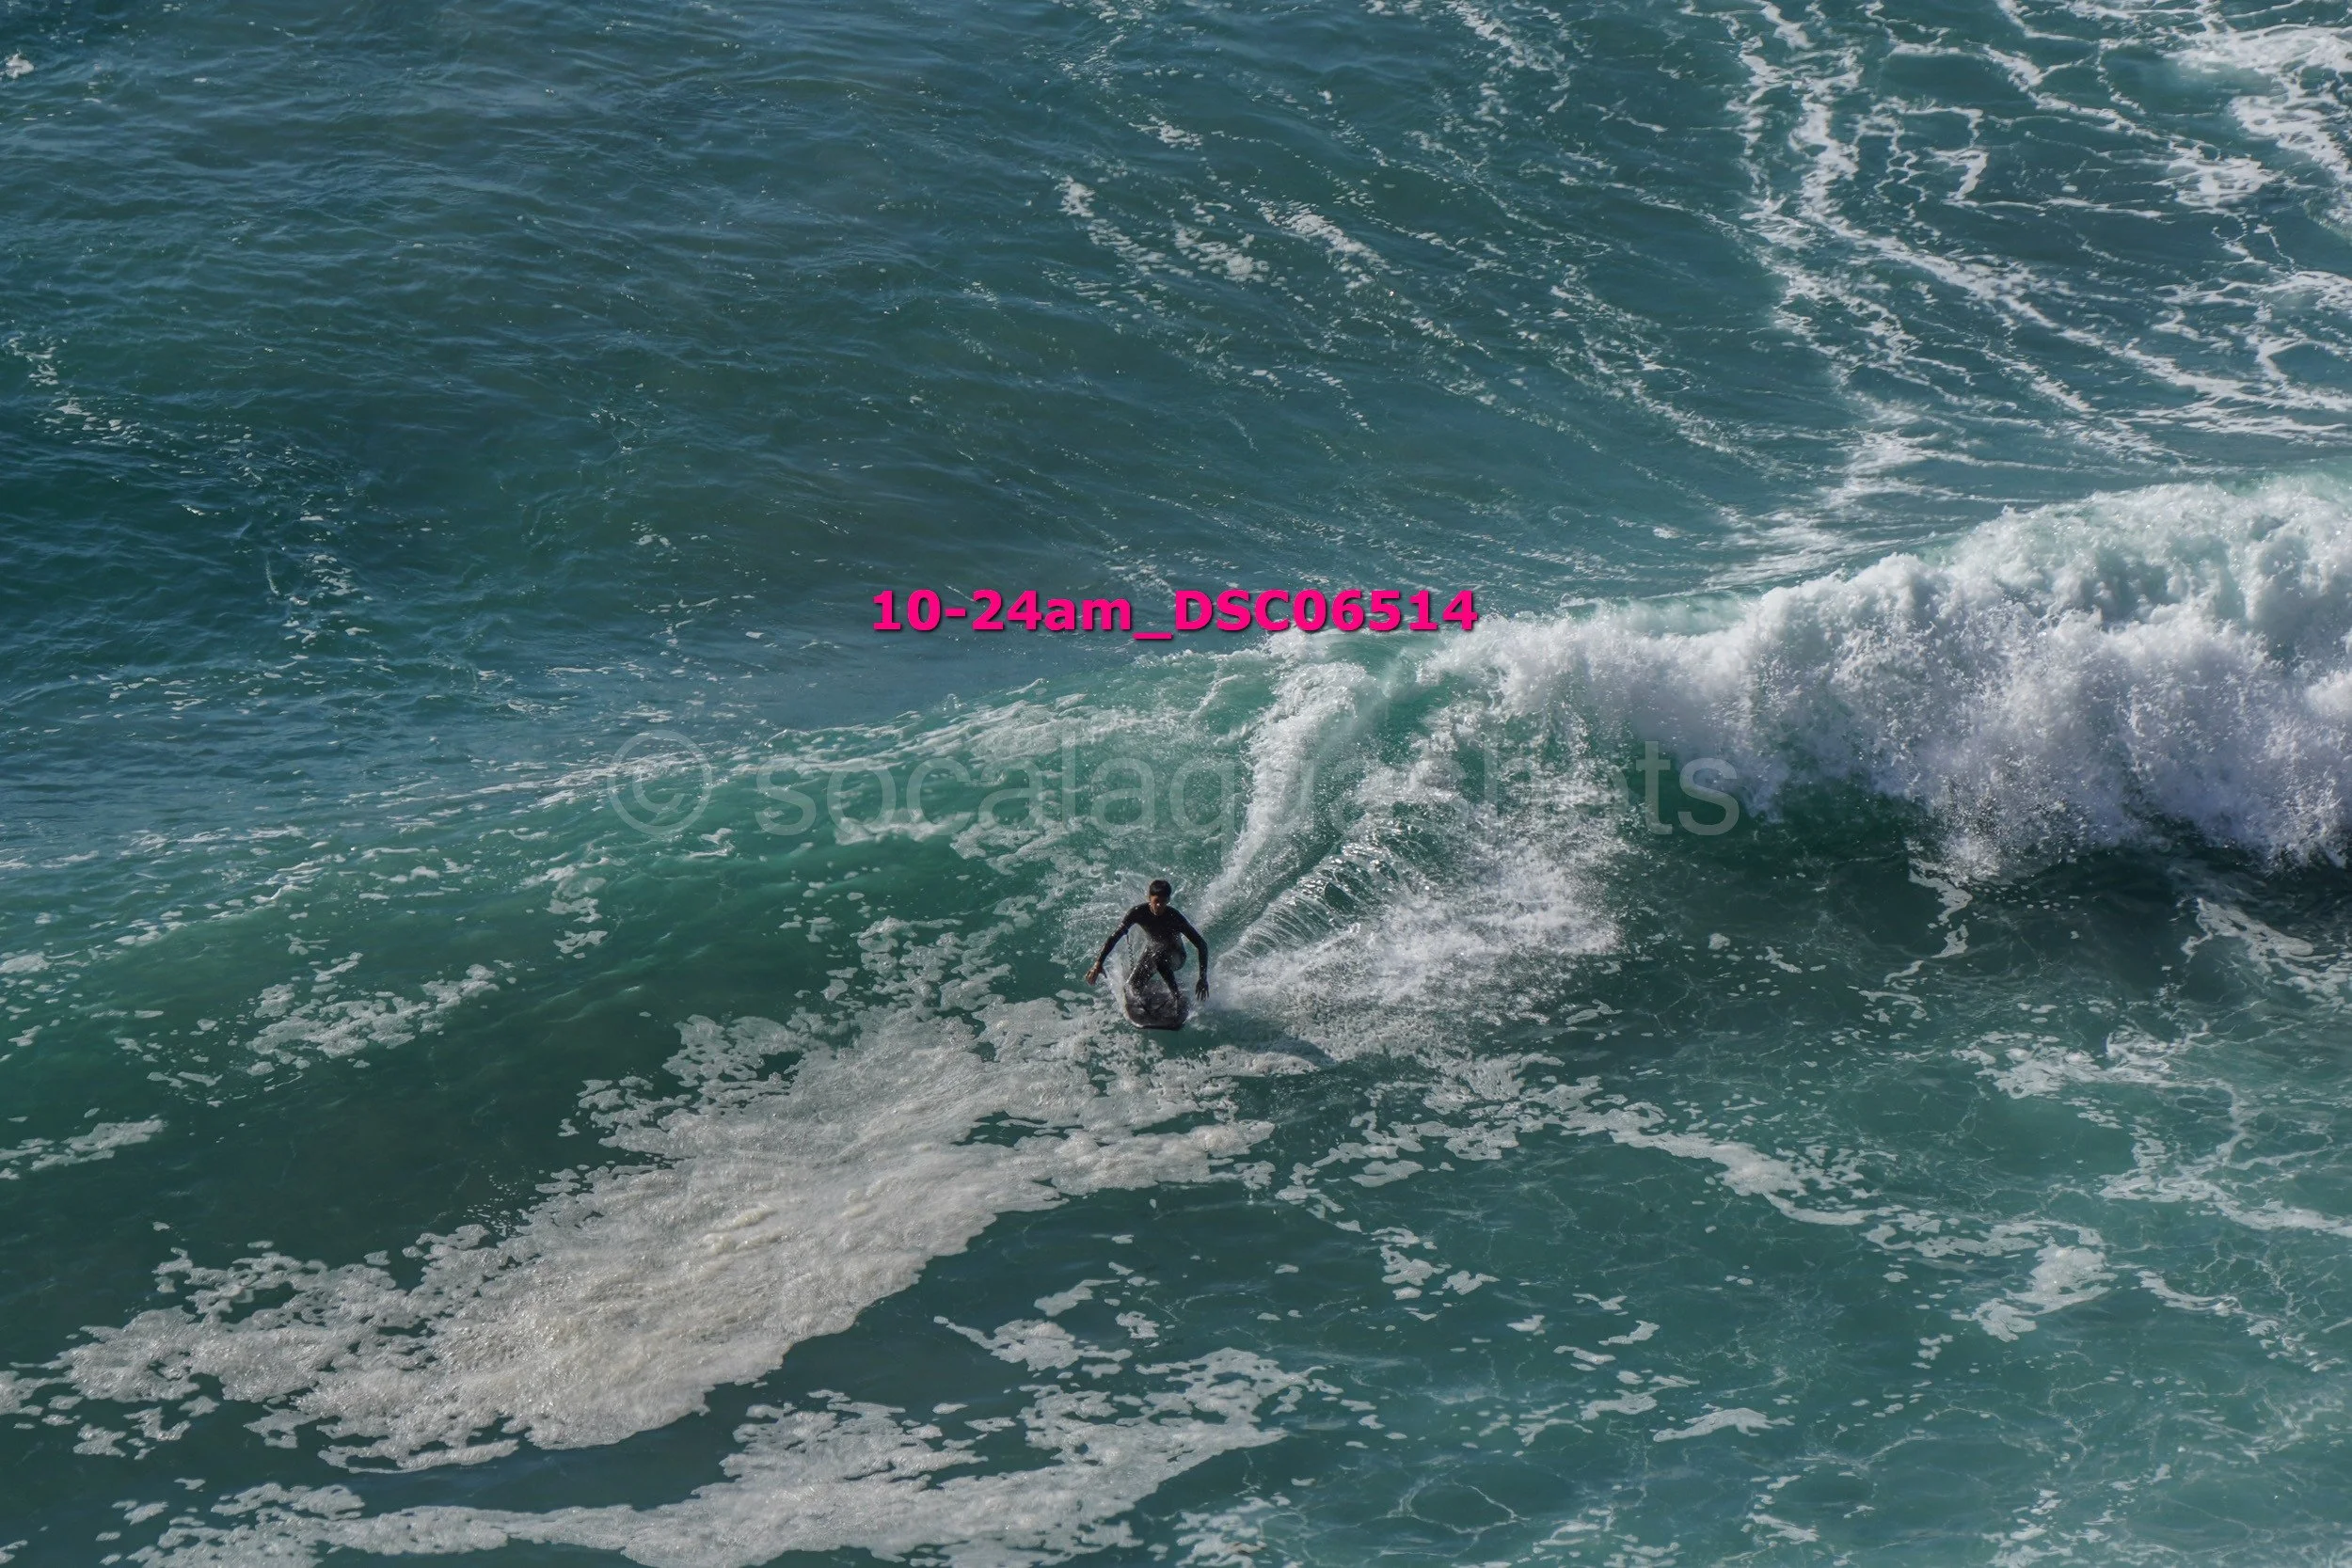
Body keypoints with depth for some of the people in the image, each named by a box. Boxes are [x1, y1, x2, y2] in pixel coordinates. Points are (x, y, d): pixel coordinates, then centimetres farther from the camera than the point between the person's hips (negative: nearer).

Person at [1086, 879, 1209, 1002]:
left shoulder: (1174, 918, -31)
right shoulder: (1139, 913, -24)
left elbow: (1202, 946, -26)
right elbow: (1115, 937, -20)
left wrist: (1203, 978, -31)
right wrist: (1098, 962, -30)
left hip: (1175, 955, -4)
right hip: (1152, 949, 4)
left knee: (1159, 958, -37)